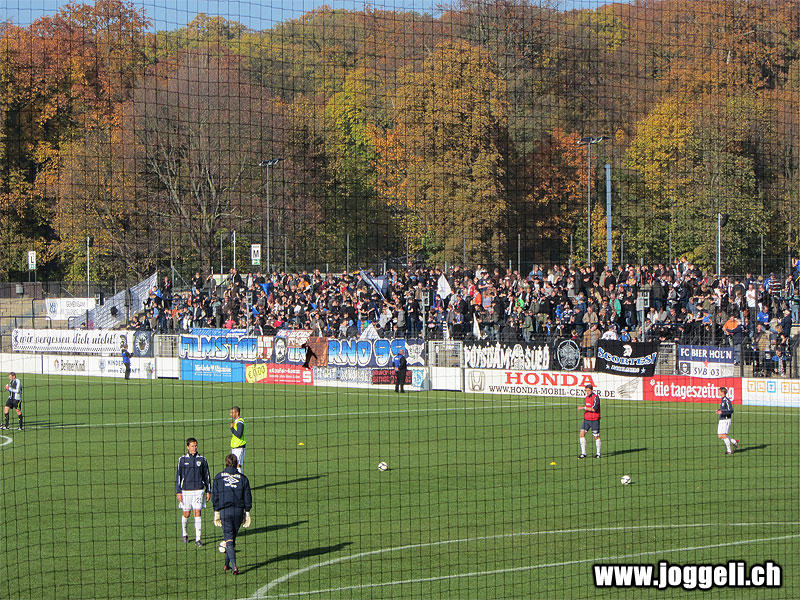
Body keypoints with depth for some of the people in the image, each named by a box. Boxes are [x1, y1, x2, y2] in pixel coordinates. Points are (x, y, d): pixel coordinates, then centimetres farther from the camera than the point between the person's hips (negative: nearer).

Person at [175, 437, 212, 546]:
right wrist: (178, 492, -3)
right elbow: (178, 476, 3)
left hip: (198, 490, 0)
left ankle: (198, 539, -7)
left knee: (197, 513, -8)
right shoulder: (182, 460, 1)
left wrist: (208, 491, 8)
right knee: (186, 514, 6)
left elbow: (207, 476, 11)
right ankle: (184, 534, 31)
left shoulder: (202, 459, 5)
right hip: (186, 491, 0)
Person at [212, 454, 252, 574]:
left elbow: (215, 496, 2)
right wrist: (247, 513, 12)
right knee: (232, 537, 16)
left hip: (224, 510, -2)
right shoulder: (242, 477, 5)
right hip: (239, 510, 2)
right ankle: (227, 564, 25)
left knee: (228, 538, -4)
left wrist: (216, 512, 8)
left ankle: (234, 565, -18)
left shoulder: (218, 477, 2)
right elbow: (247, 496, 6)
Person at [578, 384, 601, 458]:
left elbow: (594, 409, -21)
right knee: (582, 433, -7)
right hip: (586, 419, 7)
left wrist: (583, 408, -20)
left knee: (596, 436, 1)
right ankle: (583, 453, -5)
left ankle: (598, 453, 14)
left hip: (594, 420, -7)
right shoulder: (586, 398, 12)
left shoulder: (596, 397, -11)